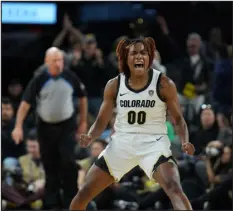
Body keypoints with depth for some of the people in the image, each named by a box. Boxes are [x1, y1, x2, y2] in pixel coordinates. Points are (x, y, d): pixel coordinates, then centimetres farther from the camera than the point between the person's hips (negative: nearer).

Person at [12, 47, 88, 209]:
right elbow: (26, 103, -10)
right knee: (50, 165, 7)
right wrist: (18, 126, -18)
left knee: (68, 163, -11)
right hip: (46, 127, 0)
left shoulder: (71, 78, -6)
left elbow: (83, 97, 9)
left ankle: (71, 201, -2)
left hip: (67, 126, 0)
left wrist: (83, 122, 10)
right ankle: (51, 202, 18)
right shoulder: (39, 80, -10)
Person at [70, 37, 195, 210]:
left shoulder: (163, 84, -8)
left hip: (153, 143, -3)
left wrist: (185, 142, -21)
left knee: (174, 188, -28)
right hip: (122, 143, 3)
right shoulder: (114, 85, -1)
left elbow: (178, 118, -1)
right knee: (84, 192, 3)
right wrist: (90, 137, -16)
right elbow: (102, 121, 5)